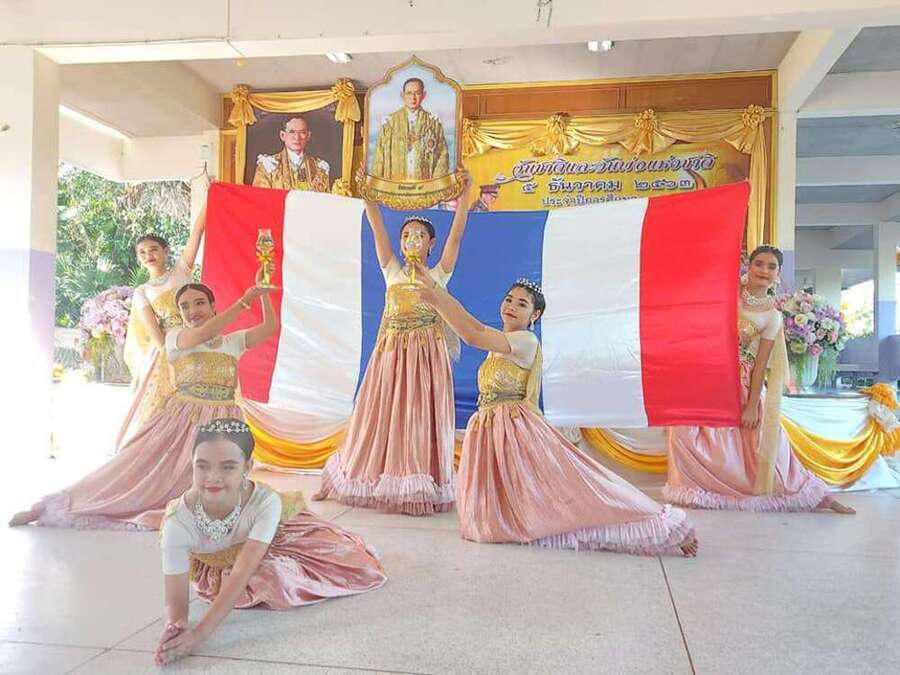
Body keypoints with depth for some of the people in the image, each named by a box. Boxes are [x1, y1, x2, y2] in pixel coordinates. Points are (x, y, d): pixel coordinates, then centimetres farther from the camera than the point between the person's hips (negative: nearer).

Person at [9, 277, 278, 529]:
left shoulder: (233, 341, 10)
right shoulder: (175, 337, 2)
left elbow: (270, 327, 1)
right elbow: (203, 333, -18)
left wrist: (262, 292, -10)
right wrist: (244, 300, -17)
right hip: (180, 422, -2)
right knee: (133, 472, -1)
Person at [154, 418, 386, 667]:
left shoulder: (265, 502, -39)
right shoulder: (178, 522, -36)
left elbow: (241, 574, -41)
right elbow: (176, 599, -33)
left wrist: (201, 632, -52)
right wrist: (174, 628, -56)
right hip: (218, 568, 1)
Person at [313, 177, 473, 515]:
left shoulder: (439, 275, 7)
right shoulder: (392, 271, 11)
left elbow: (457, 232, -1)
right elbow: (377, 228, 4)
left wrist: (464, 194, -8)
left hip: (428, 353, -2)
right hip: (391, 351, 2)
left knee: (422, 418, 1)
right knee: (385, 416, 5)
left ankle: (423, 484, 8)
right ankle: (383, 479, 18)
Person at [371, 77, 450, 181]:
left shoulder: (433, 122, 7)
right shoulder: (390, 122, 7)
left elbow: (442, 155, 5)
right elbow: (380, 157, 7)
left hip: (424, 183, 0)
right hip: (395, 183, 0)